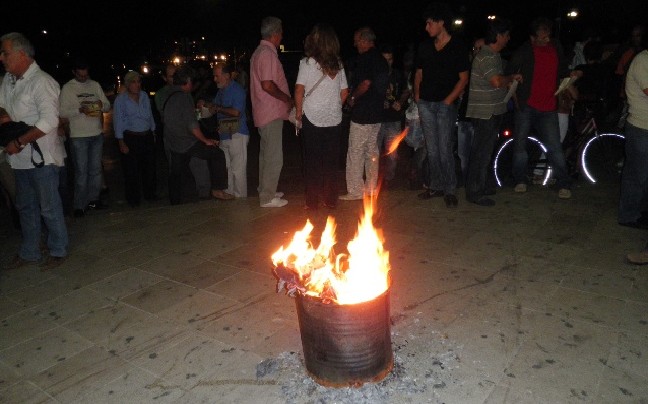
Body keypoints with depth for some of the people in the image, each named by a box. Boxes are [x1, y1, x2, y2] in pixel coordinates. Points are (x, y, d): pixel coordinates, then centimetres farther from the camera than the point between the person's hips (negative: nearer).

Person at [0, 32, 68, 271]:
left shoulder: (41, 81, -15)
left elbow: (49, 121, -23)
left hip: (42, 157, -8)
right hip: (21, 157, 8)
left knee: (49, 208, 3)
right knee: (25, 207, 17)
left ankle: (58, 252, 19)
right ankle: (28, 253, 31)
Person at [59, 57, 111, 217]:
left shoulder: (95, 85, 9)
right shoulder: (67, 88, -3)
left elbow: (108, 105, 9)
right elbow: (62, 112, -8)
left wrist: (101, 105, -13)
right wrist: (80, 110, -23)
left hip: (97, 134, 4)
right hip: (78, 136, -4)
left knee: (95, 169, 12)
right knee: (81, 171, -2)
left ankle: (93, 199, 24)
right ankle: (79, 205, 6)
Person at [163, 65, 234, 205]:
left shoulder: (169, 97, 11)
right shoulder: (184, 97, -15)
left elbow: (164, 119, 22)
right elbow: (192, 125, -20)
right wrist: (206, 141, -11)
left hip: (173, 144, 9)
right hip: (187, 143, -9)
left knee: (175, 173, 14)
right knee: (217, 154, -1)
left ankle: (175, 203, 20)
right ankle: (217, 190, -4)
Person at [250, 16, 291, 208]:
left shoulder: (259, 52, 17)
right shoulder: (267, 53, -15)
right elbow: (267, 85, -24)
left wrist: (285, 99, 16)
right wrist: (287, 99, -12)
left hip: (264, 113, 11)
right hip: (272, 113, -11)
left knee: (266, 154, 17)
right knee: (274, 157, -5)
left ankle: (266, 191, 28)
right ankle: (267, 197, 2)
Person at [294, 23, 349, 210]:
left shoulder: (307, 62, -7)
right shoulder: (338, 64, 5)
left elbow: (299, 90, -12)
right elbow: (344, 92, 8)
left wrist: (299, 111, -1)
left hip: (312, 118, -3)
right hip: (334, 119, 3)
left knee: (312, 161, 5)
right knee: (331, 161, 10)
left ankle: (312, 201, 11)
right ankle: (331, 200, 17)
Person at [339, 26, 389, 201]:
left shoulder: (365, 58, -14)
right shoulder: (381, 59, 14)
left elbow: (365, 83, -25)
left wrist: (352, 98, -9)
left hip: (362, 114, -9)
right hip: (376, 114, 9)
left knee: (355, 153, -3)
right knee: (372, 151, 15)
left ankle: (355, 191, 1)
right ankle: (371, 187, 22)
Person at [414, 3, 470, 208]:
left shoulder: (458, 48, -3)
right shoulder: (425, 46, 11)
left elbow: (463, 78, -3)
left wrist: (449, 100, -11)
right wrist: (417, 95, 6)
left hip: (445, 104, -5)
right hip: (425, 103, 5)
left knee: (445, 149, -6)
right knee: (432, 149, 8)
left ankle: (449, 190, 5)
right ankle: (436, 186, 19)